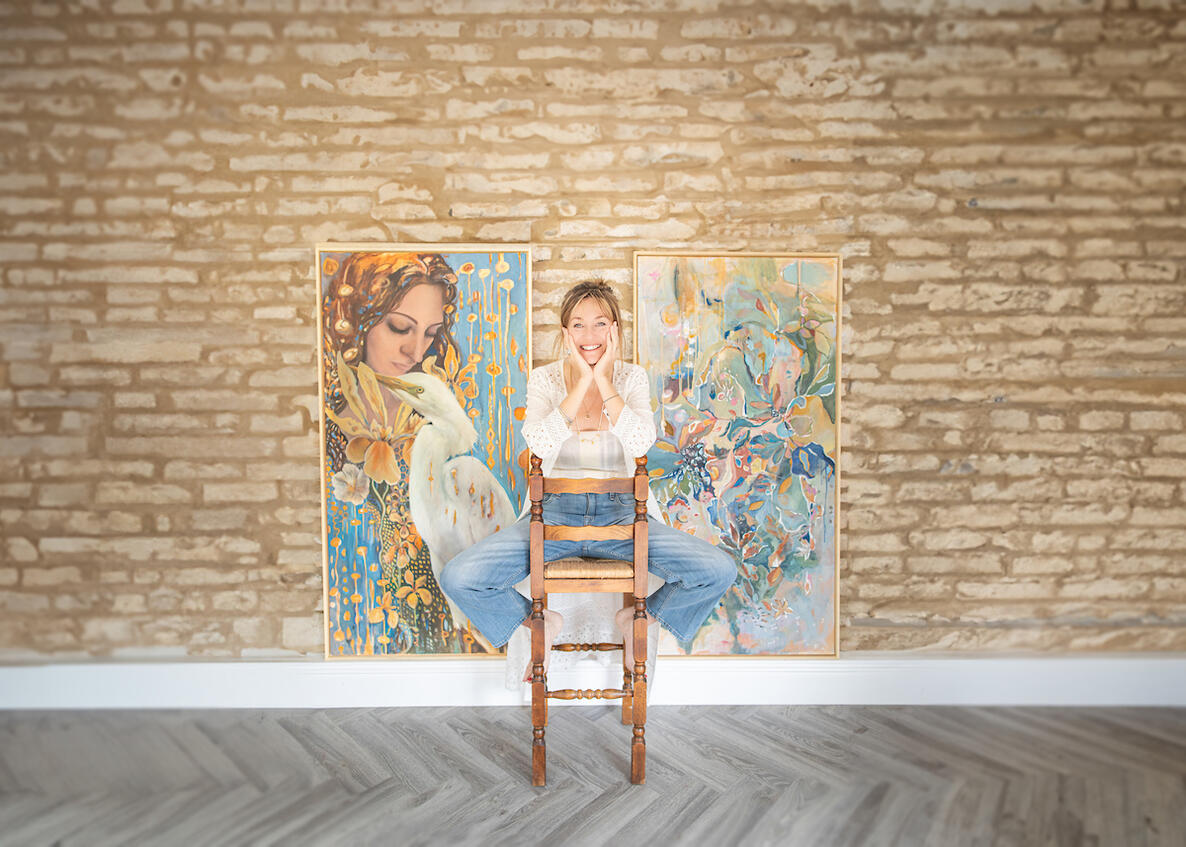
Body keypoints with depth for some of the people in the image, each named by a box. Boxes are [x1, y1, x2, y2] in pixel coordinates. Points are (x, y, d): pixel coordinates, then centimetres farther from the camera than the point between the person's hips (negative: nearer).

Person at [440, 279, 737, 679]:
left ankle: (638, 618, 10)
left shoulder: (632, 377, 3)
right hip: (553, 511, 0)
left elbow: (641, 442, -16)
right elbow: (541, 444, -19)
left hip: (620, 512, 1)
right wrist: (583, 380, -18)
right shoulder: (544, 379, 1)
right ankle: (541, 623, 10)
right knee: (459, 578, -19)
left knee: (719, 571, -18)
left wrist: (603, 379, -16)